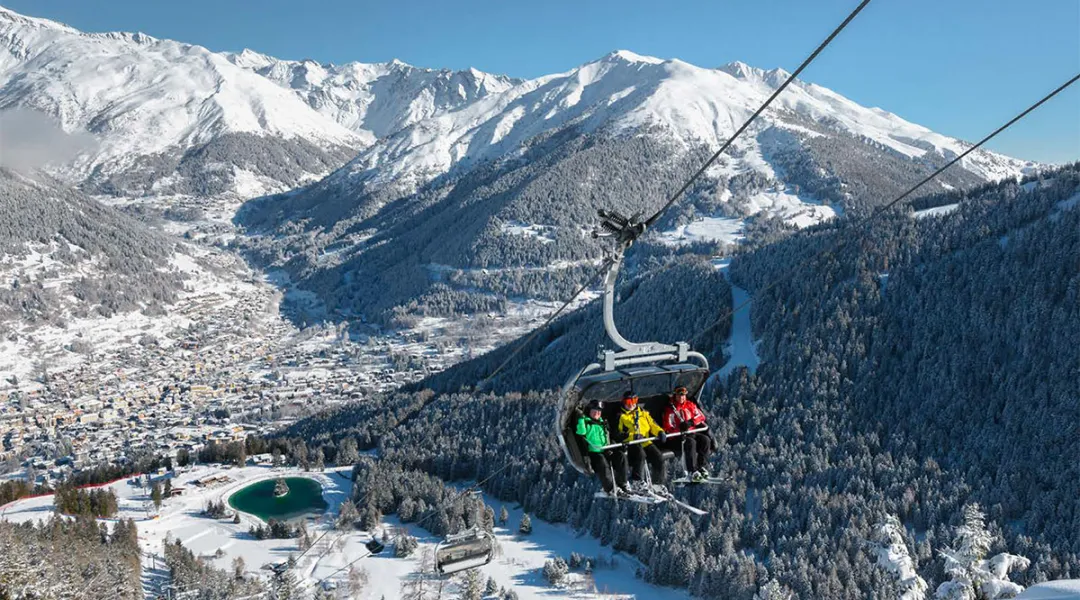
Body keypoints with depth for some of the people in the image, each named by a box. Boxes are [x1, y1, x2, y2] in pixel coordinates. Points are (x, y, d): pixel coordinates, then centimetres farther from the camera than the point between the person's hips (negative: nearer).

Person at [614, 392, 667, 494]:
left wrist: (660, 432, -2)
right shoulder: (621, 416, 9)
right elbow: (618, 434, -2)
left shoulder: (643, 413, 23)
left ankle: (658, 485, -2)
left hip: (645, 442, 5)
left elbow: (652, 424, 19)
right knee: (640, 454, -35)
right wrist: (632, 436, -17)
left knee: (659, 458, -15)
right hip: (631, 444, -5)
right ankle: (637, 482, -31)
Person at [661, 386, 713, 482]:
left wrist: (690, 422, -15)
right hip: (678, 436, -4)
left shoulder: (690, 405, 15)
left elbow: (700, 416, 5)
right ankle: (693, 472, -39)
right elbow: (668, 428, -4)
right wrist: (679, 431, -23)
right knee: (690, 442, -34)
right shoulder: (670, 409, 3)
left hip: (692, 432, 4)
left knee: (705, 439, -23)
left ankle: (702, 467, -23)